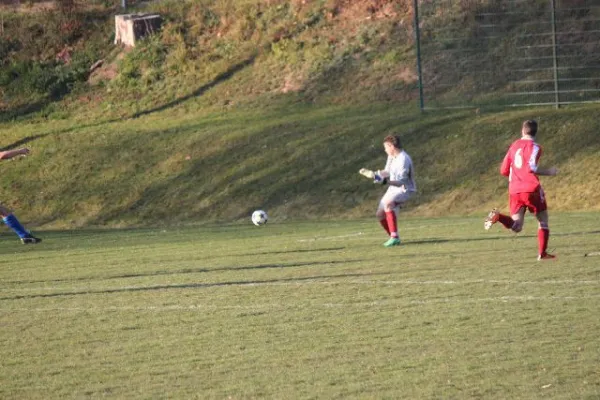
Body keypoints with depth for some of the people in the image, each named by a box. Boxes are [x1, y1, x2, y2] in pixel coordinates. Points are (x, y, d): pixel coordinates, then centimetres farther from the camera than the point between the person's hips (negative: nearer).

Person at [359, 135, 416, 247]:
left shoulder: (403, 160, -25)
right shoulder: (391, 157, 3)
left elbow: (400, 182, -31)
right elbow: (387, 172, 18)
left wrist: (385, 181, -42)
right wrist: (372, 174, 12)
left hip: (404, 189, -10)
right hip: (393, 189, 10)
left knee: (387, 203, -36)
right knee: (380, 214, 8)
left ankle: (394, 237, -34)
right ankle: (394, 238, 26)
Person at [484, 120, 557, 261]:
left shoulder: (514, 145, 16)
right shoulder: (534, 147, -4)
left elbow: (504, 170, 18)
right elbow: (532, 167, -19)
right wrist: (548, 172, -5)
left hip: (514, 190, 5)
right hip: (531, 189, -5)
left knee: (516, 227, 1)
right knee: (543, 220, 13)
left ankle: (498, 217, -26)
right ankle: (542, 253, 7)